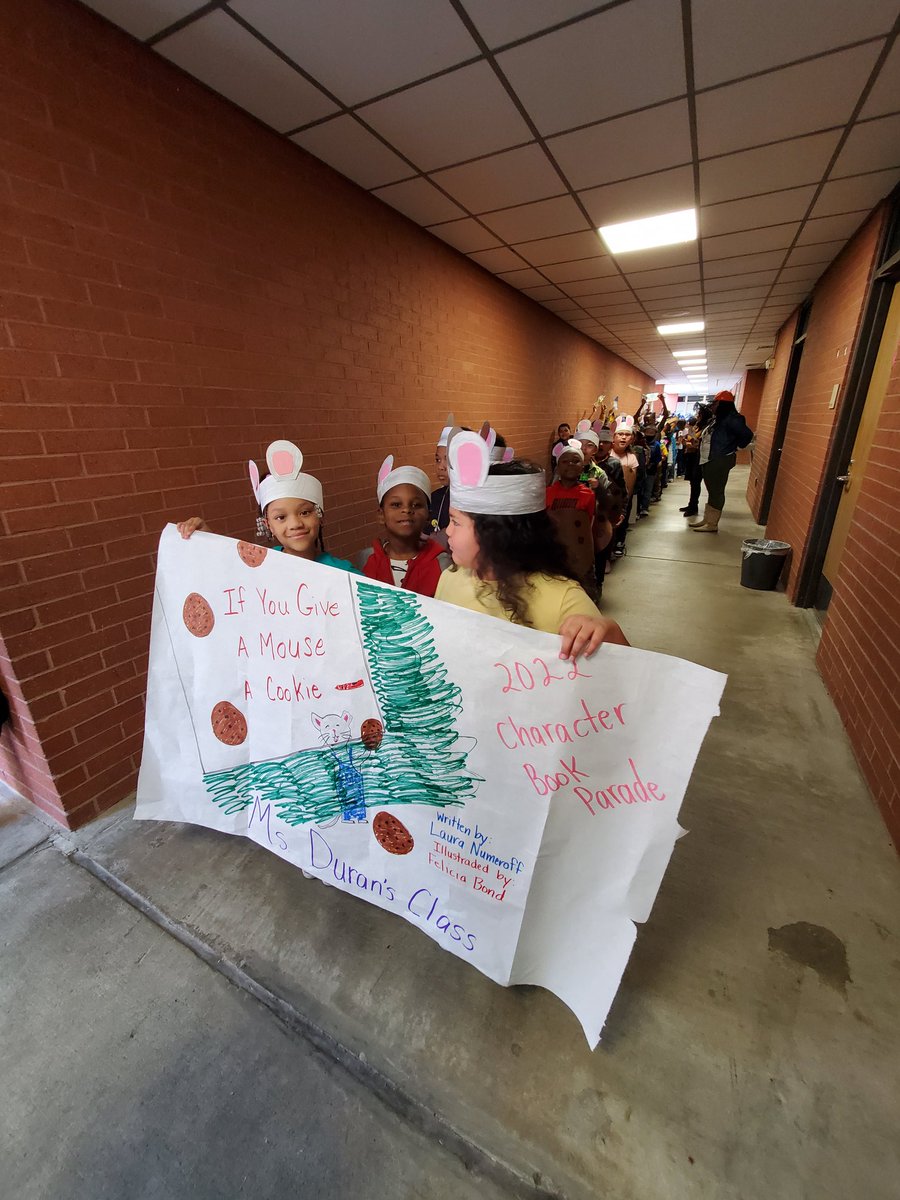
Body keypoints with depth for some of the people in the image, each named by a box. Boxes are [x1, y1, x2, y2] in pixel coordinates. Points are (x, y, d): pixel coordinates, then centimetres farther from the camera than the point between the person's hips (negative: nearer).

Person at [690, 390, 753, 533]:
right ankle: (706, 520, 23)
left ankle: (712, 524, -2)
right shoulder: (716, 419, 14)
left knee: (717, 492, -6)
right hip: (709, 461, 10)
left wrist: (735, 448, -8)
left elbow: (747, 434, -17)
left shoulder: (731, 419, -14)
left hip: (720, 461, -10)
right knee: (711, 491, 15)